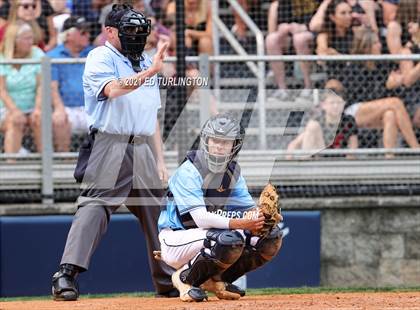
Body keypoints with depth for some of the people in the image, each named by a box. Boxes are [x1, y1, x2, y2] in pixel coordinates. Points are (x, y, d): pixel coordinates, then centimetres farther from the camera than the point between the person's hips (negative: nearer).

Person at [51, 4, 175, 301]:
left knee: (156, 211, 10)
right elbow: (113, 89, -22)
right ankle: (66, 275, -26)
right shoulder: (100, 58, -1)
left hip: (144, 148, 7)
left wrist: (159, 160, 17)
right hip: (111, 145, -7)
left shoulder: (145, 63, 20)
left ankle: (168, 282, 18)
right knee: (94, 206, -19)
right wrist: (150, 72, -29)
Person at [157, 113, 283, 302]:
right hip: (175, 240, -8)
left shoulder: (233, 171, 5)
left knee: (271, 238, -4)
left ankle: (215, 279, 7)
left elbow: (250, 210, 0)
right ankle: (185, 278, -10)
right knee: (230, 239, -35)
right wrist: (240, 224, -40)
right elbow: (201, 218, -29)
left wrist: (262, 218, -25)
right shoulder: (189, 171, -19)